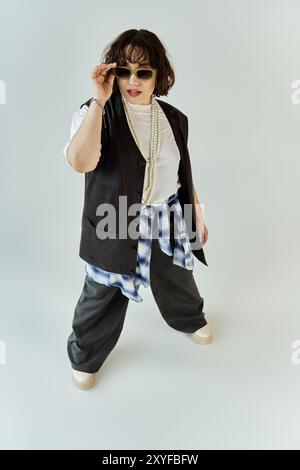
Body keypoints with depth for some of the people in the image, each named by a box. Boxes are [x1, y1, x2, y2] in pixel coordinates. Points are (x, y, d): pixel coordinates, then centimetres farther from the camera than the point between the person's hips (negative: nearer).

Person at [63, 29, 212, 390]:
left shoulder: (174, 118, 2)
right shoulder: (98, 112, -13)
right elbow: (80, 162, -32)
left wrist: (197, 213, 14)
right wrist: (99, 100, -31)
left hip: (168, 221, 4)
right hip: (115, 224, -4)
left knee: (178, 281, 25)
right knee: (103, 296, 11)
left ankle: (190, 318, 59)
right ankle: (84, 356, 39)